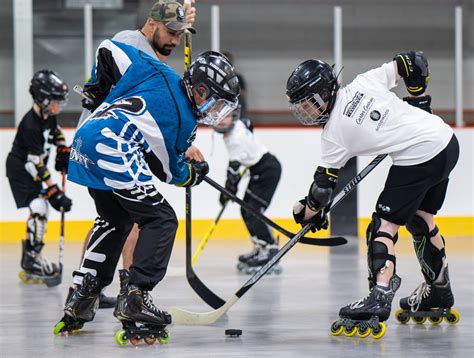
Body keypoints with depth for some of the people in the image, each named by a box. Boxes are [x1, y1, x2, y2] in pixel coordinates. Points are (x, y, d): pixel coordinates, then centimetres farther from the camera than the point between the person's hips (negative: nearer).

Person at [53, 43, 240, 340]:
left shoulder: (158, 73, 17)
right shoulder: (184, 123, 1)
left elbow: (108, 49, 19)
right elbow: (167, 172, 8)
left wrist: (99, 85, 33)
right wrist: (193, 174, 27)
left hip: (85, 140, 9)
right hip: (112, 149, -9)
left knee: (115, 218, 26)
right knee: (161, 220, -1)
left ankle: (81, 299, 25)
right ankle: (134, 298, -12)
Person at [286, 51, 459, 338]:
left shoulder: (335, 133, -6)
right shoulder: (363, 83, 6)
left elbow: (323, 185, -2)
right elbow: (412, 63, 9)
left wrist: (309, 212, 14)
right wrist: (418, 99, 23)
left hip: (418, 159, -9)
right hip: (447, 141, 9)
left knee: (385, 224, -6)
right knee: (420, 219, 23)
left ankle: (379, 299, -20)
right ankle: (440, 295, 34)